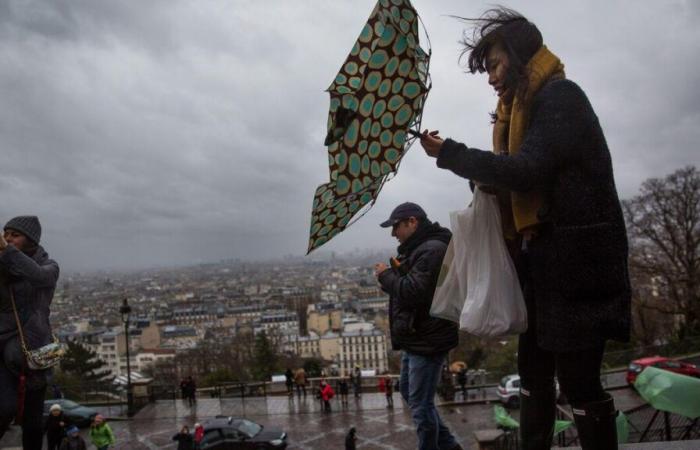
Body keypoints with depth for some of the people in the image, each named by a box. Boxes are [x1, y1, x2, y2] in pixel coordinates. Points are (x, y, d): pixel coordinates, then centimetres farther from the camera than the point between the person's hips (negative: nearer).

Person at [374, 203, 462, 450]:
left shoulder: (432, 250, -20)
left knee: (420, 404, -1)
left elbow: (412, 291, -29)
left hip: (427, 341, -11)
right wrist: (392, 274, 1)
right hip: (415, 338, 11)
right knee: (408, 392, 22)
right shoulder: (417, 249, 14)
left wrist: (386, 275, -14)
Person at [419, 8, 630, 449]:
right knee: (534, 371, 14)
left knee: (578, 378, -4)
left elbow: (528, 170, -19)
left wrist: (449, 153, -12)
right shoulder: (526, 106, 21)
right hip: (543, 258, 10)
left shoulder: (560, 95, -7)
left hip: (576, 260, -10)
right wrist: (489, 184, 1)